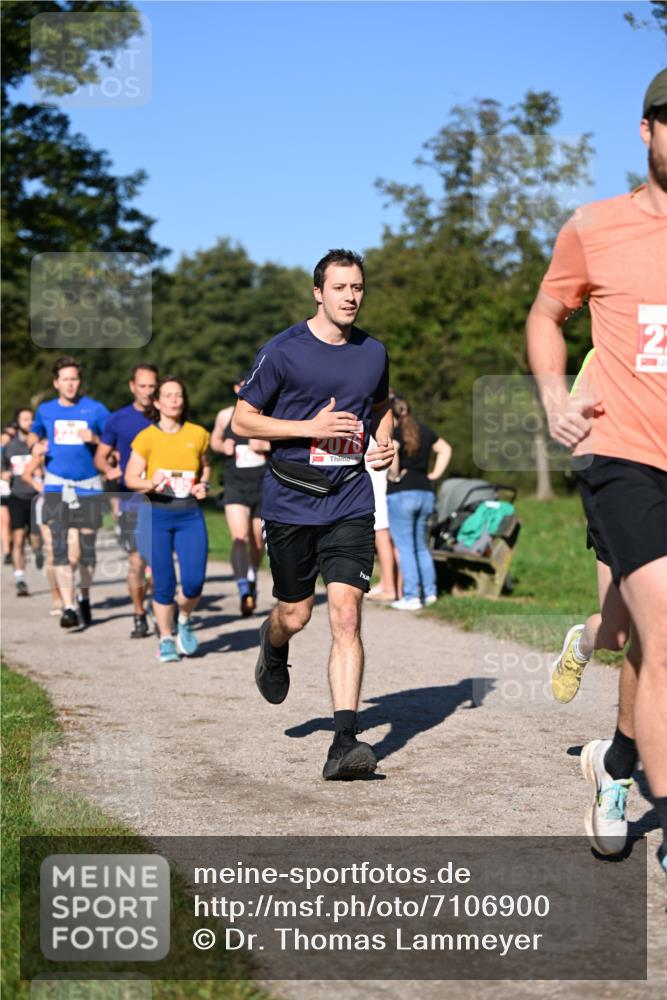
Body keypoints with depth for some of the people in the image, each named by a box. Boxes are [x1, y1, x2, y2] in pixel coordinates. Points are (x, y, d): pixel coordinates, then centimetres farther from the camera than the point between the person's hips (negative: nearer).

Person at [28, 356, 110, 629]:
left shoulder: (95, 409, 1)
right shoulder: (45, 410, 9)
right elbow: (34, 433, 26)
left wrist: (95, 439, -16)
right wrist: (35, 445, 3)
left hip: (88, 486, -1)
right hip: (56, 485, 1)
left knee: (87, 549, 6)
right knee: (60, 549, -11)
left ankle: (84, 598, 28)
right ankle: (68, 608, -11)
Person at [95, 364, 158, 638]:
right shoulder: (118, 420, 5)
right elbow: (100, 457, 11)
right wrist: (109, 469, -11)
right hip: (131, 498, 0)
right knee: (136, 561, 0)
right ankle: (139, 617, 13)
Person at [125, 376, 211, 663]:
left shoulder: (198, 434, 4)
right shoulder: (147, 437, -3)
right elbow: (130, 477, 0)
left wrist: (204, 485, 1)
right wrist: (150, 483, -19)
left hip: (190, 514, 2)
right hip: (155, 513, -2)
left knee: (194, 580, -9)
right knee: (164, 581, -2)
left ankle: (185, 621, 23)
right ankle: (166, 639, 18)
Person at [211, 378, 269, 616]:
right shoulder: (225, 416, 4)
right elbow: (214, 440, 21)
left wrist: (266, 446, -16)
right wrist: (223, 447, -2)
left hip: (264, 487, 1)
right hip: (235, 487, -1)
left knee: (258, 542, 12)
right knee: (239, 537, -20)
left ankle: (253, 581, 40)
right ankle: (244, 590, -31)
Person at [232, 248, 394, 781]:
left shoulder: (374, 352, 7)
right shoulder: (284, 351, -6)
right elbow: (242, 418, -3)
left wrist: (384, 444, 5)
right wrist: (311, 427, -14)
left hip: (351, 502, 2)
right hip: (290, 502, -2)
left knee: (346, 614, -11)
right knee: (295, 615, 10)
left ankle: (345, 741, -13)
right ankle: (274, 647, 49)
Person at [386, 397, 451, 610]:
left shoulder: (393, 432, -7)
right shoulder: (424, 431, 13)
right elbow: (445, 449, 22)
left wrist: (394, 475, -14)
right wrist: (436, 474, 16)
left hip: (401, 494, -7)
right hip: (425, 494, 7)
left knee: (405, 547, -3)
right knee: (420, 546, 17)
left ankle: (411, 597, -5)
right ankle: (430, 591, 16)